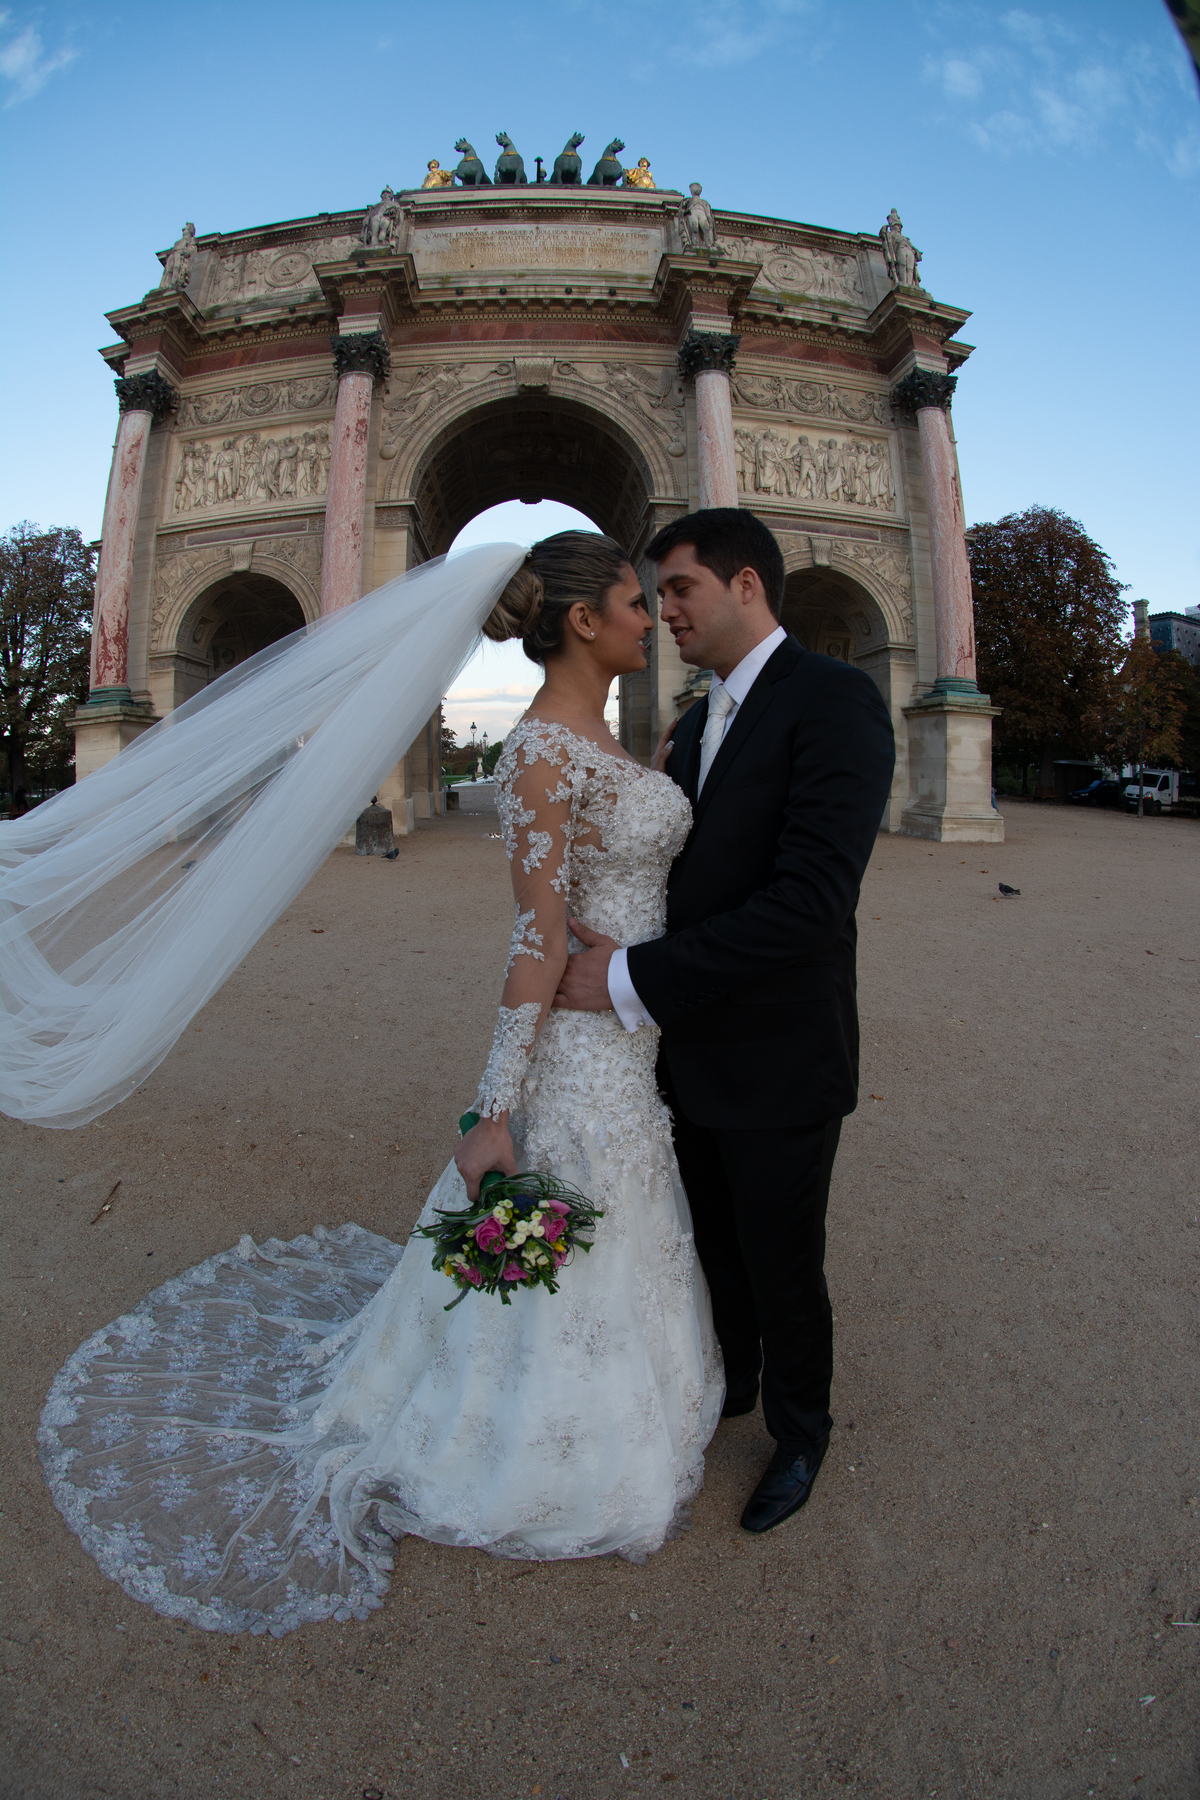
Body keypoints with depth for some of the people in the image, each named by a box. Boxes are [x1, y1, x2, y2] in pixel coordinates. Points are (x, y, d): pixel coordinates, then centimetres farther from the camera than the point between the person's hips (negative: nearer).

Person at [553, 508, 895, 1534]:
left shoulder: (834, 700, -18)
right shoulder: (699, 724, 9)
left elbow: (810, 902, -28)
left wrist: (635, 980, -26)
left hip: (779, 1065, -7)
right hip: (693, 1054, 7)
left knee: (783, 1269, 15)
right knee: (716, 1247, 25)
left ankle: (800, 1432, 45)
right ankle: (730, 1383, 53)